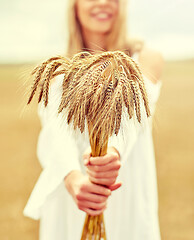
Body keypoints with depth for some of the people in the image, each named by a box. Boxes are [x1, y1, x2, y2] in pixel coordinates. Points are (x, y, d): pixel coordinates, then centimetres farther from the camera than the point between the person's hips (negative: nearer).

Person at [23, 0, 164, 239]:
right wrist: (72, 178, -35)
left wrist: (114, 150, -40)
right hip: (65, 202, 1)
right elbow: (55, 130, -14)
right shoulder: (57, 70, 4)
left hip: (126, 200, -1)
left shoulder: (145, 59, 2)